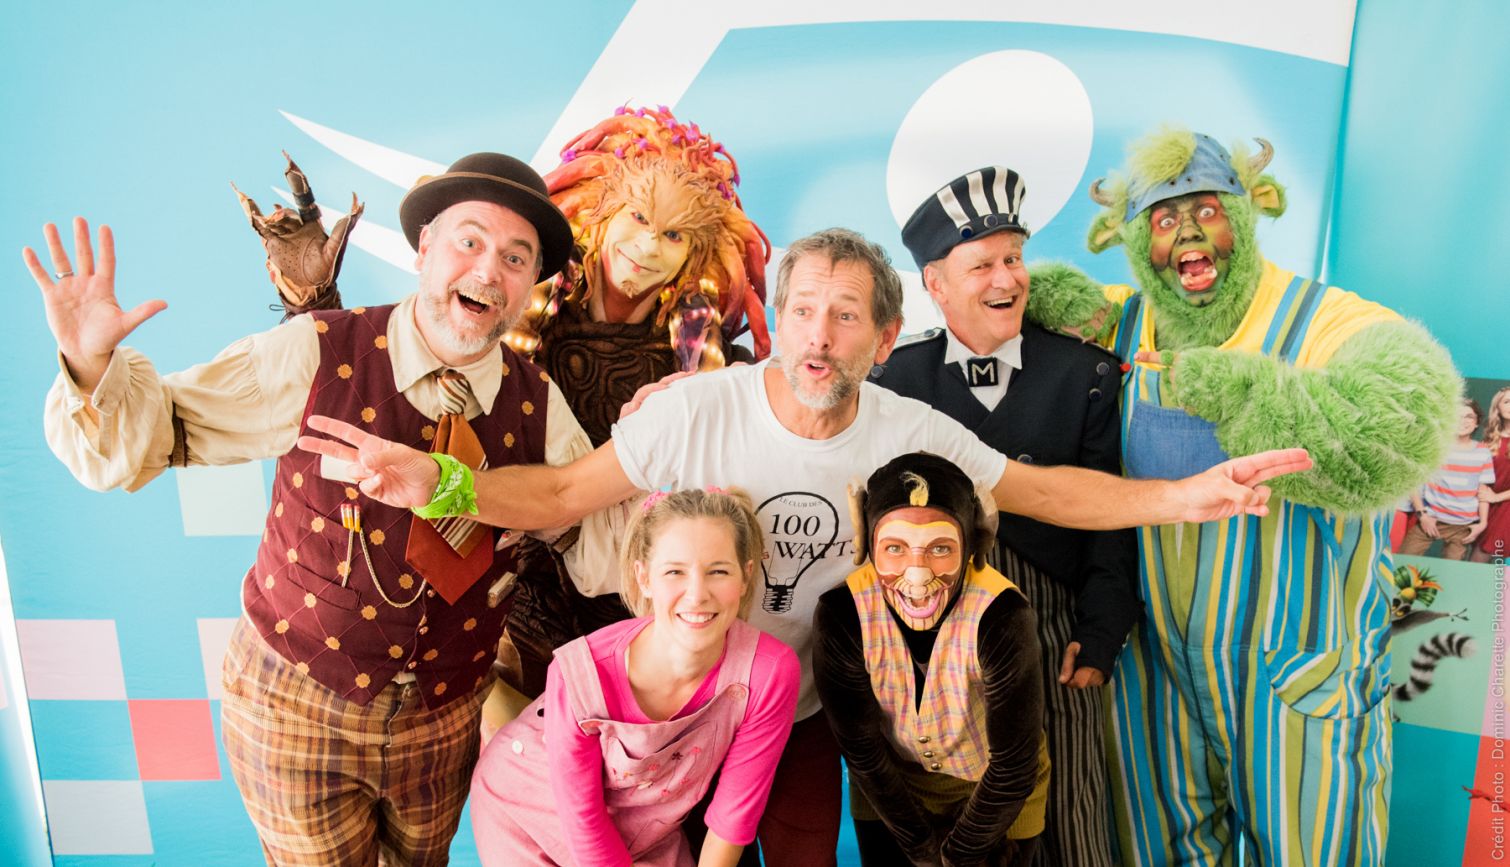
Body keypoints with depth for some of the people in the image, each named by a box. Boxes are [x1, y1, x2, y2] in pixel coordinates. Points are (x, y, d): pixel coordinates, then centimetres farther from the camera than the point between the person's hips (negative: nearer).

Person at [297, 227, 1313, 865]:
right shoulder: (696, 409, -25)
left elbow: (1047, 489, -8)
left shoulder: (911, 432, -16)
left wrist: (1183, 496, -19)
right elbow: (565, 493, -23)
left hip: (801, 711, 2)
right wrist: (436, 482, -38)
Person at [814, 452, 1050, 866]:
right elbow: (860, 749, -15)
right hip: (891, 786, 1)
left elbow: (1013, 766, -21)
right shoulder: (842, 614, -29)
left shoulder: (1002, 617, -34)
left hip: (999, 792, -1)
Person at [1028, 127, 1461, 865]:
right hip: (1155, 663, 3)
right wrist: (1063, 296, -13)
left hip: (1297, 668, -3)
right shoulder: (1120, 325, -2)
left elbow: (1394, 434, -31)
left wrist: (1227, 387, -35)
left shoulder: (1332, 324, -13)